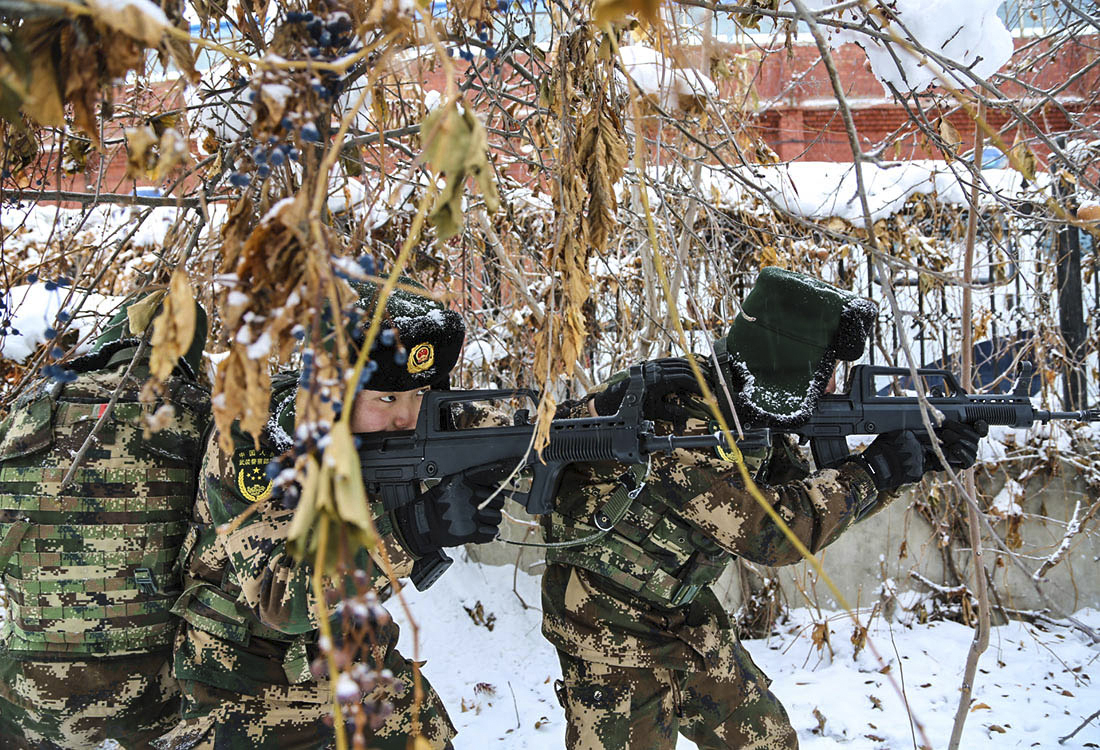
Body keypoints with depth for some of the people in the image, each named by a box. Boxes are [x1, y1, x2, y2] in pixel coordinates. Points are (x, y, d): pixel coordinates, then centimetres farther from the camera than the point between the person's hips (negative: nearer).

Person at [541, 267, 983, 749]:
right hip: (610, 624, -8)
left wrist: (920, 460, 0)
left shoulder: (750, 413, -2)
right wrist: (870, 473, -20)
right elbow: (770, 531, -31)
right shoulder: (680, 411, -30)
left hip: (685, 613, 8)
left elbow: (812, 500, 6)